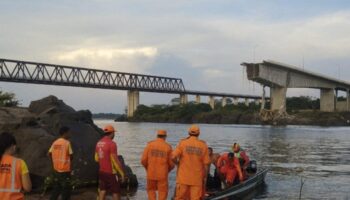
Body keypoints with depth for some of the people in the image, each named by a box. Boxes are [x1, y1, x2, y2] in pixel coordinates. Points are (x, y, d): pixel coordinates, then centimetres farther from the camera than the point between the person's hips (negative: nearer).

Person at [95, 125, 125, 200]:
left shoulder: (99, 143, 4)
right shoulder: (112, 144, -19)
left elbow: (96, 158, 12)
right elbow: (115, 160, -20)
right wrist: (122, 173, -13)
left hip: (101, 171, 7)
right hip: (111, 173, -7)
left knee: (102, 191, 12)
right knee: (116, 192, 3)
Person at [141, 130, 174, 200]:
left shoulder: (149, 145, -1)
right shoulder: (168, 147, -4)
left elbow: (143, 160, -5)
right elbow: (172, 164, -3)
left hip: (151, 173, 1)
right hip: (162, 175, -1)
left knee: (151, 190, 22)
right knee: (162, 193, 10)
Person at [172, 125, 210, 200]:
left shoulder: (182, 143, -3)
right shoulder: (203, 145, 0)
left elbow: (173, 157, -12)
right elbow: (206, 163, -1)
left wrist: (178, 163, 9)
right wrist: (205, 177, 9)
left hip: (183, 177, 0)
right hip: (197, 178, 0)